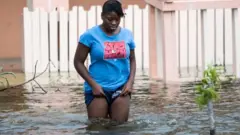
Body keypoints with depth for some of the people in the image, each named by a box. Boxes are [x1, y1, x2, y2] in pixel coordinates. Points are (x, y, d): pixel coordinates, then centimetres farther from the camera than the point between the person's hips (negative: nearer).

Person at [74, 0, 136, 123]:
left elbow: (132, 60, 15)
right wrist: (93, 84, -11)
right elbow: (78, 62, -2)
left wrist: (130, 82, -1)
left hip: (121, 88, 3)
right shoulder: (90, 35, -6)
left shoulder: (127, 35, 5)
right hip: (98, 88, -3)